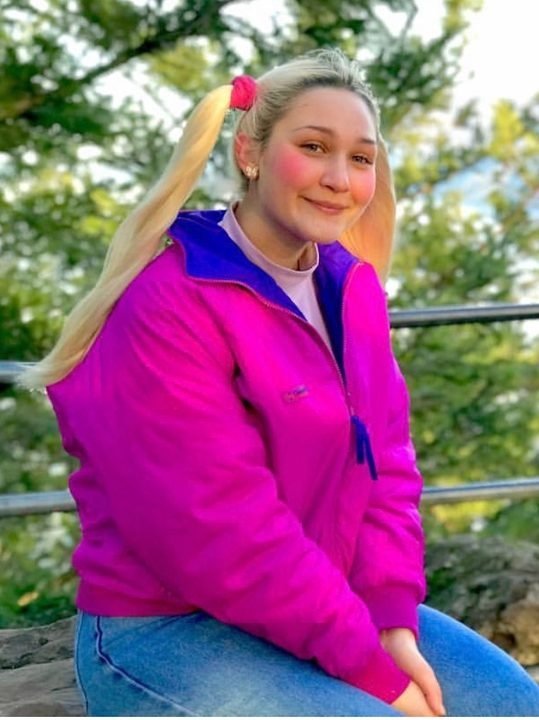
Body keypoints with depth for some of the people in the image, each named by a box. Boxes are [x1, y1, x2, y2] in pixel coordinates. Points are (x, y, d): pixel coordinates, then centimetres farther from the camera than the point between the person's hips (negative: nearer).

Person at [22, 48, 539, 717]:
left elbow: (385, 459, 4)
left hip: (332, 604, 8)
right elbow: (221, 535, -24)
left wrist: (393, 620, -10)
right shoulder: (169, 308, -21)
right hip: (171, 634, -7)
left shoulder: (352, 286, 5)